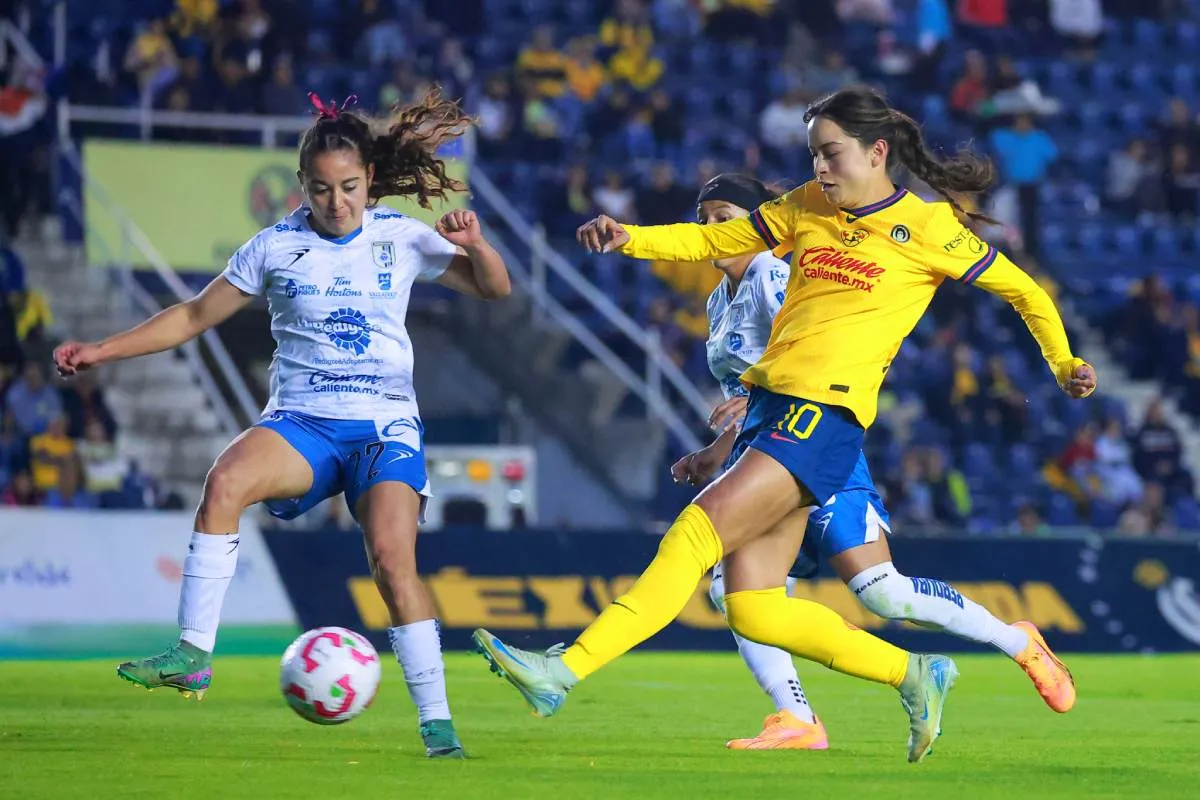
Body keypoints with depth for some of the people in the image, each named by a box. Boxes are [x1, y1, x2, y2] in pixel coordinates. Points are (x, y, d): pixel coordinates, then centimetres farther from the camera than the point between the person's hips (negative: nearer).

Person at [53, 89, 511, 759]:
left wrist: (474, 244, -16)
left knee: (393, 561, -21)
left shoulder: (400, 238, 4)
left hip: (385, 425, -1)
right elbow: (196, 315, 13)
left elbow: (495, 288, 6)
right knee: (225, 483, -31)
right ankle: (193, 657, -29)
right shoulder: (277, 247, 5)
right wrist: (102, 351, 8)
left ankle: (437, 722, -12)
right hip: (301, 422, 1)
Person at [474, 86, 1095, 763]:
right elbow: (713, 241, 22)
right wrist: (628, 239, 7)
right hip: (769, 402, 7)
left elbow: (1023, 290, 12)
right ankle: (915, 675, 17)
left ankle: (566, 673, -28)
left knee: (699, 531, -20)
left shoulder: (926, 228, 2)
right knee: (755, 611, 1)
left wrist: (1065, 363, 9)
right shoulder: (808, 208, 18)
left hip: (825, 415, -7)